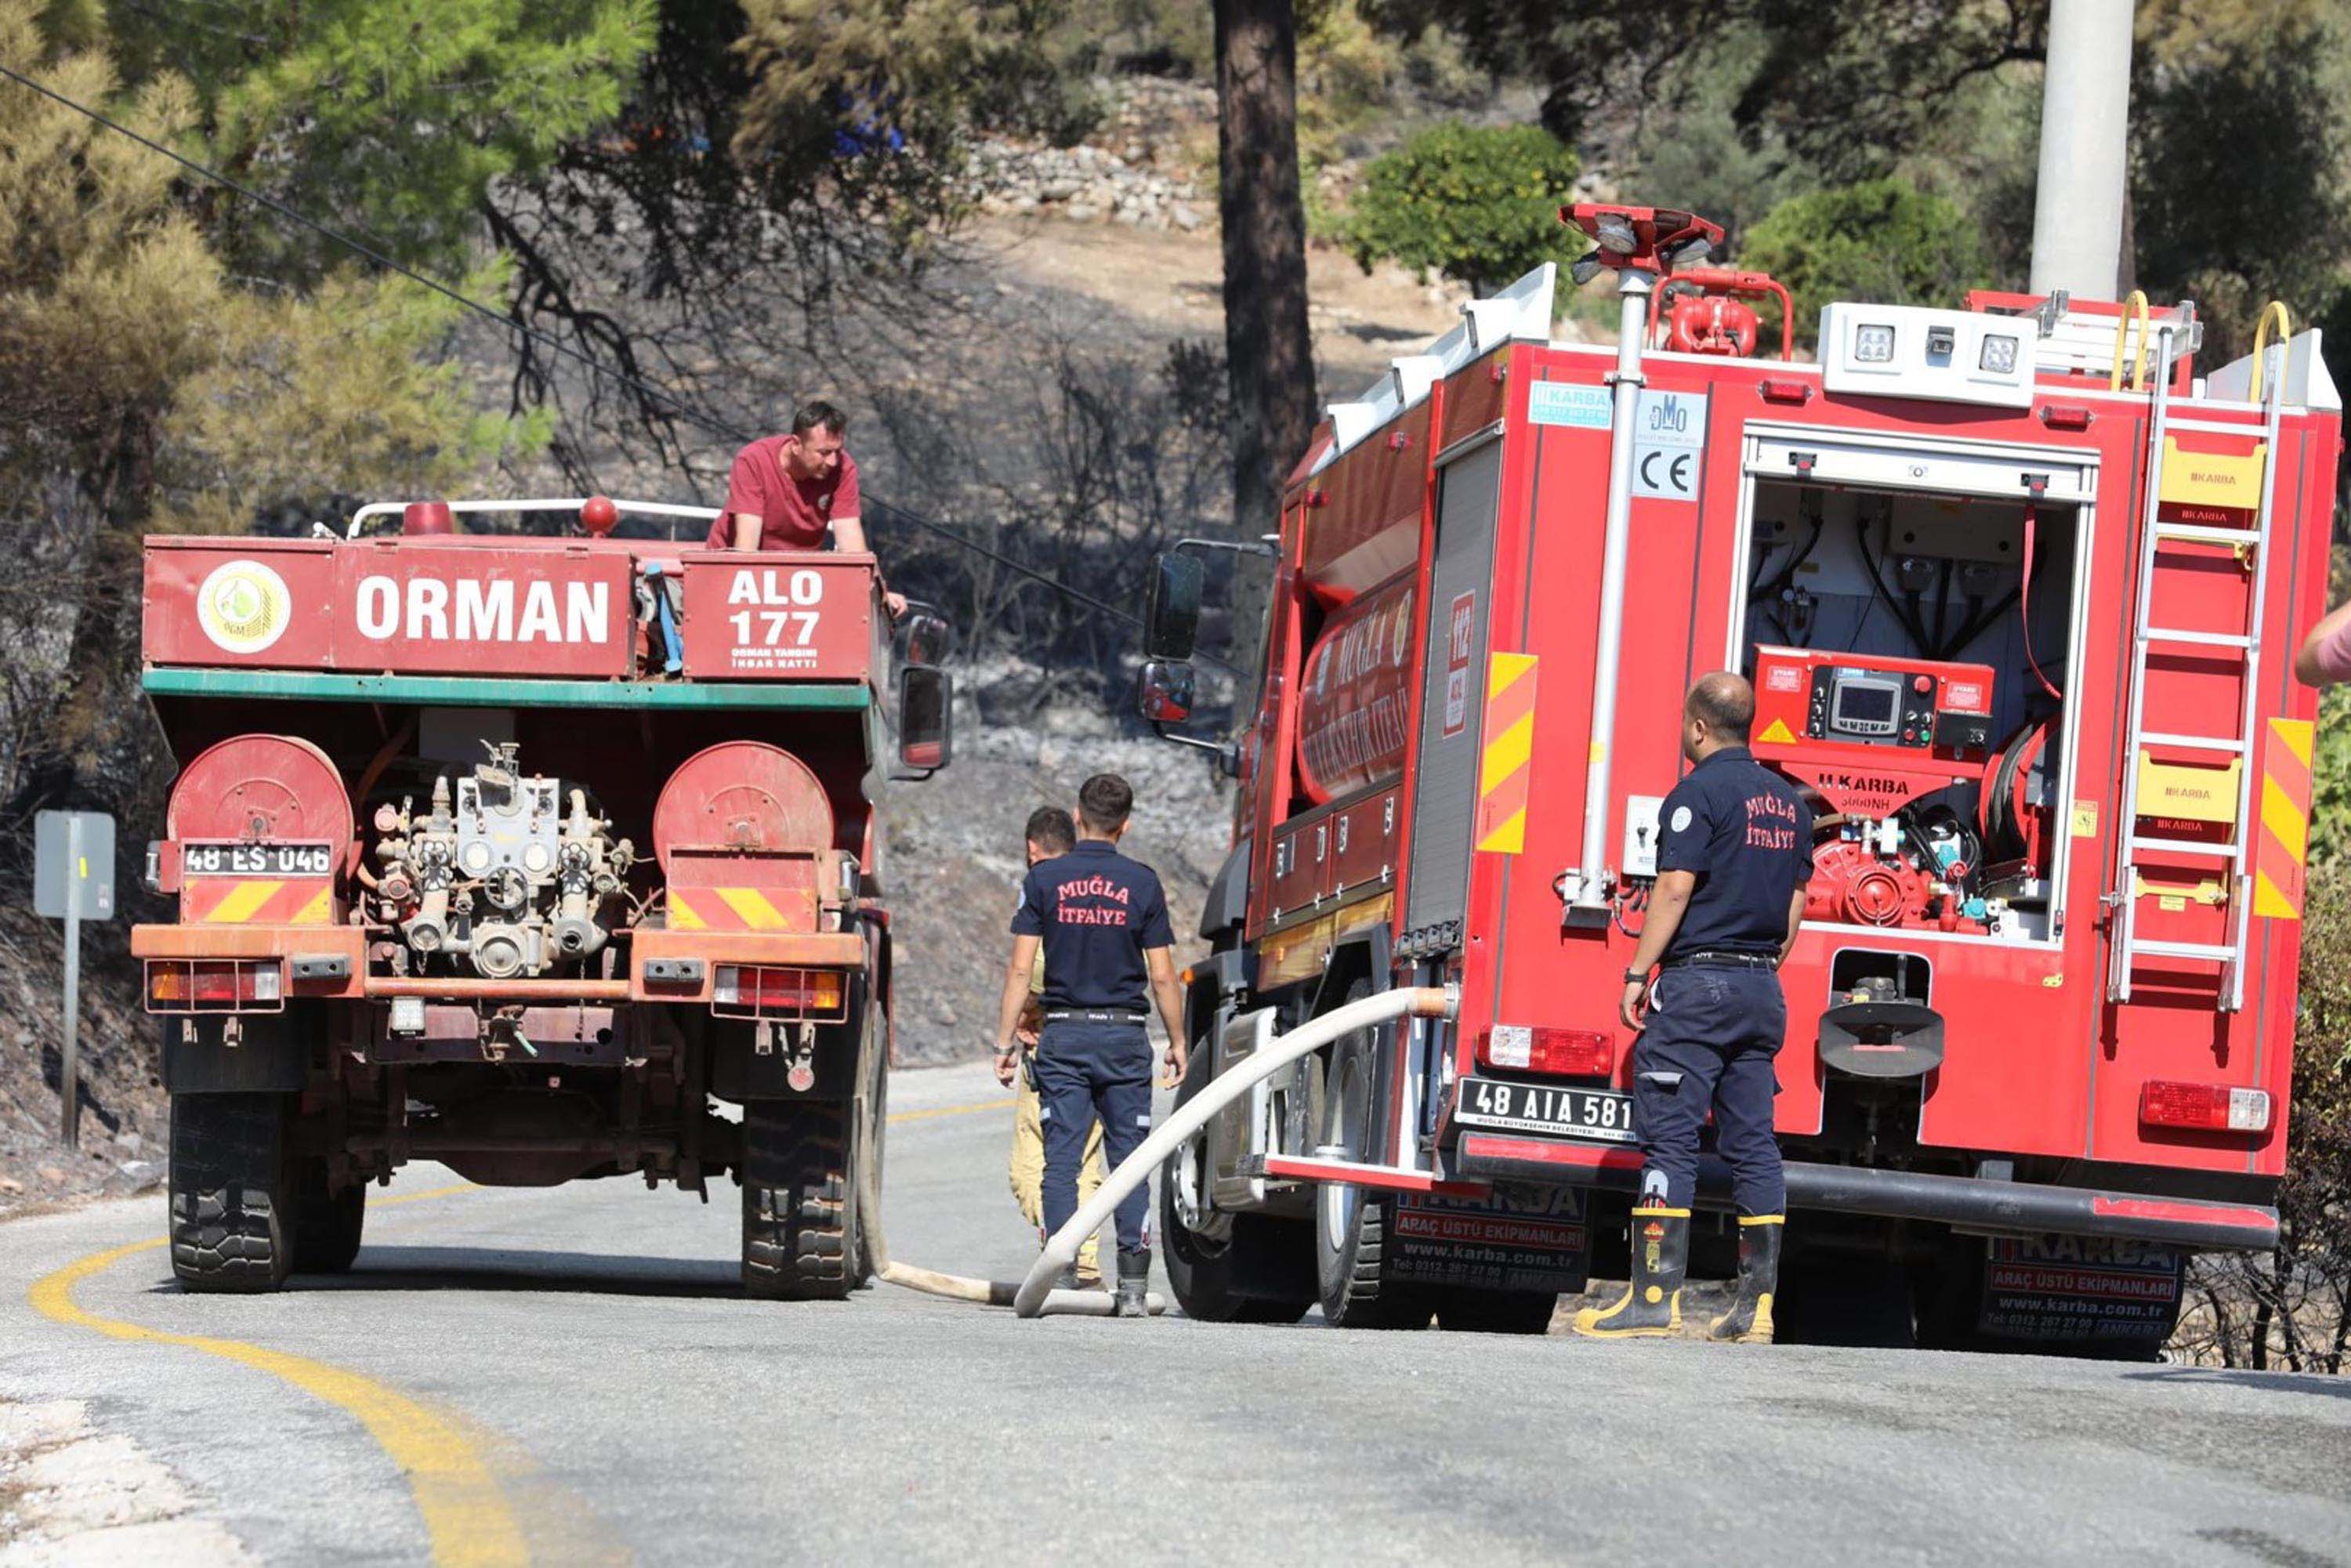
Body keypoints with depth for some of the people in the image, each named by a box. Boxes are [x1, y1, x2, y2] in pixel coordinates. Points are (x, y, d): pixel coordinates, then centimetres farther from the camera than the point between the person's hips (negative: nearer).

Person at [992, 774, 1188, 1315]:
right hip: (1125, 1035, 0)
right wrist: (1177, 1041, 10)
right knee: (1130, 1159, 4)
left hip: (1063, 1034, 0)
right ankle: (1133, 1284, -1)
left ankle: (1061, 1279, -4)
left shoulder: (1044, 879, -1)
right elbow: (1162, 975, 0)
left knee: (1061, 1161, 2)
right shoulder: (1142, 883, -1)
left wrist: (1006, 1039, 2)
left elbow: (1020, 969, -3)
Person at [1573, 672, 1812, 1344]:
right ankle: (1758, 1303, 4)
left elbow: (1675, 888, -14)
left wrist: (1637, 975, -11)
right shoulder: (1788, 801, 14)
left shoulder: (1700, 792, -9)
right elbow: (1796, 900, 16)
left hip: (1697, 984, -7)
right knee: (1753, 1143, 6)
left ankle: (1656, 1296, -13)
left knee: (1669, 1140, -8)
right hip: (1762, 987, 7)